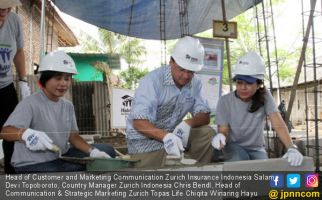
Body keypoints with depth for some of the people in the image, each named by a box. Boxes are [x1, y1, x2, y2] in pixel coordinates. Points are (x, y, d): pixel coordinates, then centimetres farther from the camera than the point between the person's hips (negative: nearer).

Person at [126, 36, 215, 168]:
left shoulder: (194, 83, -2)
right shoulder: (153, 80, -21)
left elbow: (204, 116, -4)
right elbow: (139, 122, -29)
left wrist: (188, 123, -27)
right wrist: (165, 136, -47)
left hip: (173, 134, 5)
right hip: (145, 139, -5)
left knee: (207, 134, -14)